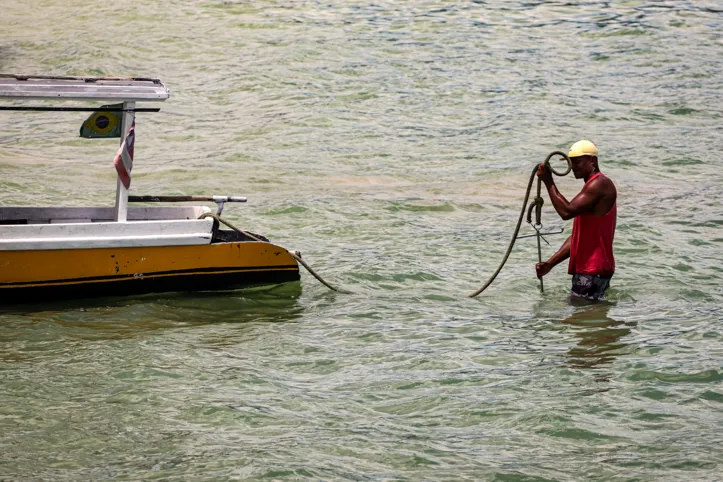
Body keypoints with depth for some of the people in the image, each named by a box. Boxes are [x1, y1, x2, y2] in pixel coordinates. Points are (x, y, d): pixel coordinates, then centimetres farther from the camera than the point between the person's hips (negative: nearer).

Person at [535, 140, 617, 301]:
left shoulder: (600, 184, -11)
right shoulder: (592, 187, 22)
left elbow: (567, 211, -21)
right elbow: (577, 236, 21)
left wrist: (548, 181, -12)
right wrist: (550, 263, 13)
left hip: (594, 270, -11)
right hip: (585, 268, 11)